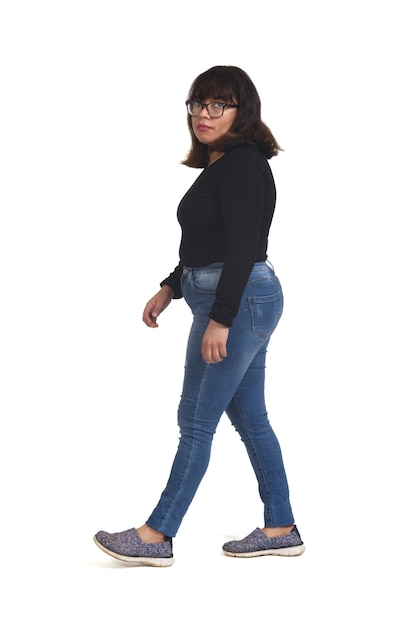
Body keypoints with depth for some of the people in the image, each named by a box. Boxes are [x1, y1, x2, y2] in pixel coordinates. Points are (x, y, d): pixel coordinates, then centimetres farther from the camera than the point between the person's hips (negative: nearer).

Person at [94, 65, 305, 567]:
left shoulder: (242, 164, -15)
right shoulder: (220, 165, 16)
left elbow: (243, 248, -22)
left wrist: (220, 319, -24)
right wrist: (170, 288, 19)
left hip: (238, 301, -10)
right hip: (242, 303, 10)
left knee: (197, 422, -5)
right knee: (250, 420, 13)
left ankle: (156, 538, 2)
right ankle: (281, 529, 20)